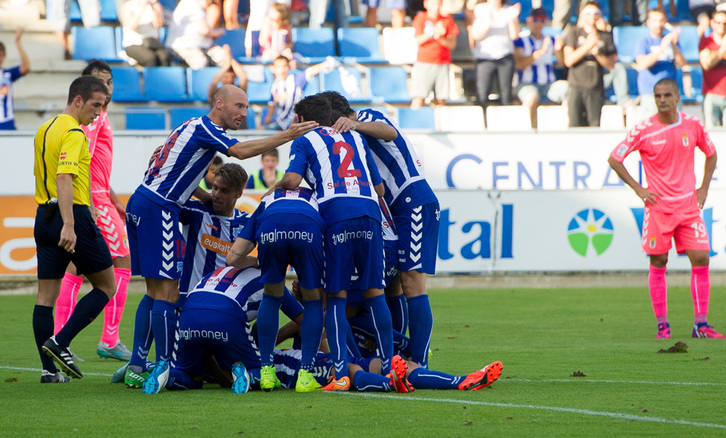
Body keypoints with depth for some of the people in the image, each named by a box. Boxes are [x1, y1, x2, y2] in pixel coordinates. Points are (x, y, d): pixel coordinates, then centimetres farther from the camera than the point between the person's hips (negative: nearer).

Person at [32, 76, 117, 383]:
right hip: (73, 216, -9)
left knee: (46, 294, 5)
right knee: (106, 286, 3)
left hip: (44, 216, 9)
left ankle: (49, 369, 3)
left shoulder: (44, 130, 15)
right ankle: (60, 342, -8)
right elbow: (64, 178, -24)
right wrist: (68, 226, -31)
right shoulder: (73, 133, -13)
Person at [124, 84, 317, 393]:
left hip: (139, 204, 10)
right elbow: (240, 151, -22)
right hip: (158, 208, -10)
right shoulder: (204, 127, -9)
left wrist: (209, 199, 23)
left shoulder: (193, 127, 20)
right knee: (167, 292, -9)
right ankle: (164, 367, -9)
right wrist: (287, 136, -21)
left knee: (155, 292, 11)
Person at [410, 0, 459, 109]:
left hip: (442, 63, 2)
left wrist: (439, 37, -16)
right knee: (419, 97, -11)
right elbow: (418, 40, -8)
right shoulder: (420, 18, 3)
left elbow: (452, 44, 2)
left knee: (440, 100, -3)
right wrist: (433, 32, -23)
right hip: (424, 62, -2)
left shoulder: (447, 20, 8)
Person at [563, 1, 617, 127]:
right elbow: (568, 60, -4)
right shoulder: (574, 34, 8)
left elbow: (611, 65, 8)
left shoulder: (606, 37, 12)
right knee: (575, 125, -10)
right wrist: (587, 45, -13)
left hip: (596, 89, 1)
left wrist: (598, 53, -10)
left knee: (595, 125, -5)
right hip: (576, 87, -1)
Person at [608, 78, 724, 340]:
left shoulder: (693, 126, 2)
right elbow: (614, 159, 1)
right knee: (658, 264, -1)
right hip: (658, 207, -2)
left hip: (689, 205, 2)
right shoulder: (643, 131, -6)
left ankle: (701, 324, -1)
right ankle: (662, 325, 7)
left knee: (701, 259, -6)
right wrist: (638, 189, -3)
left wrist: (704, 188, 10)